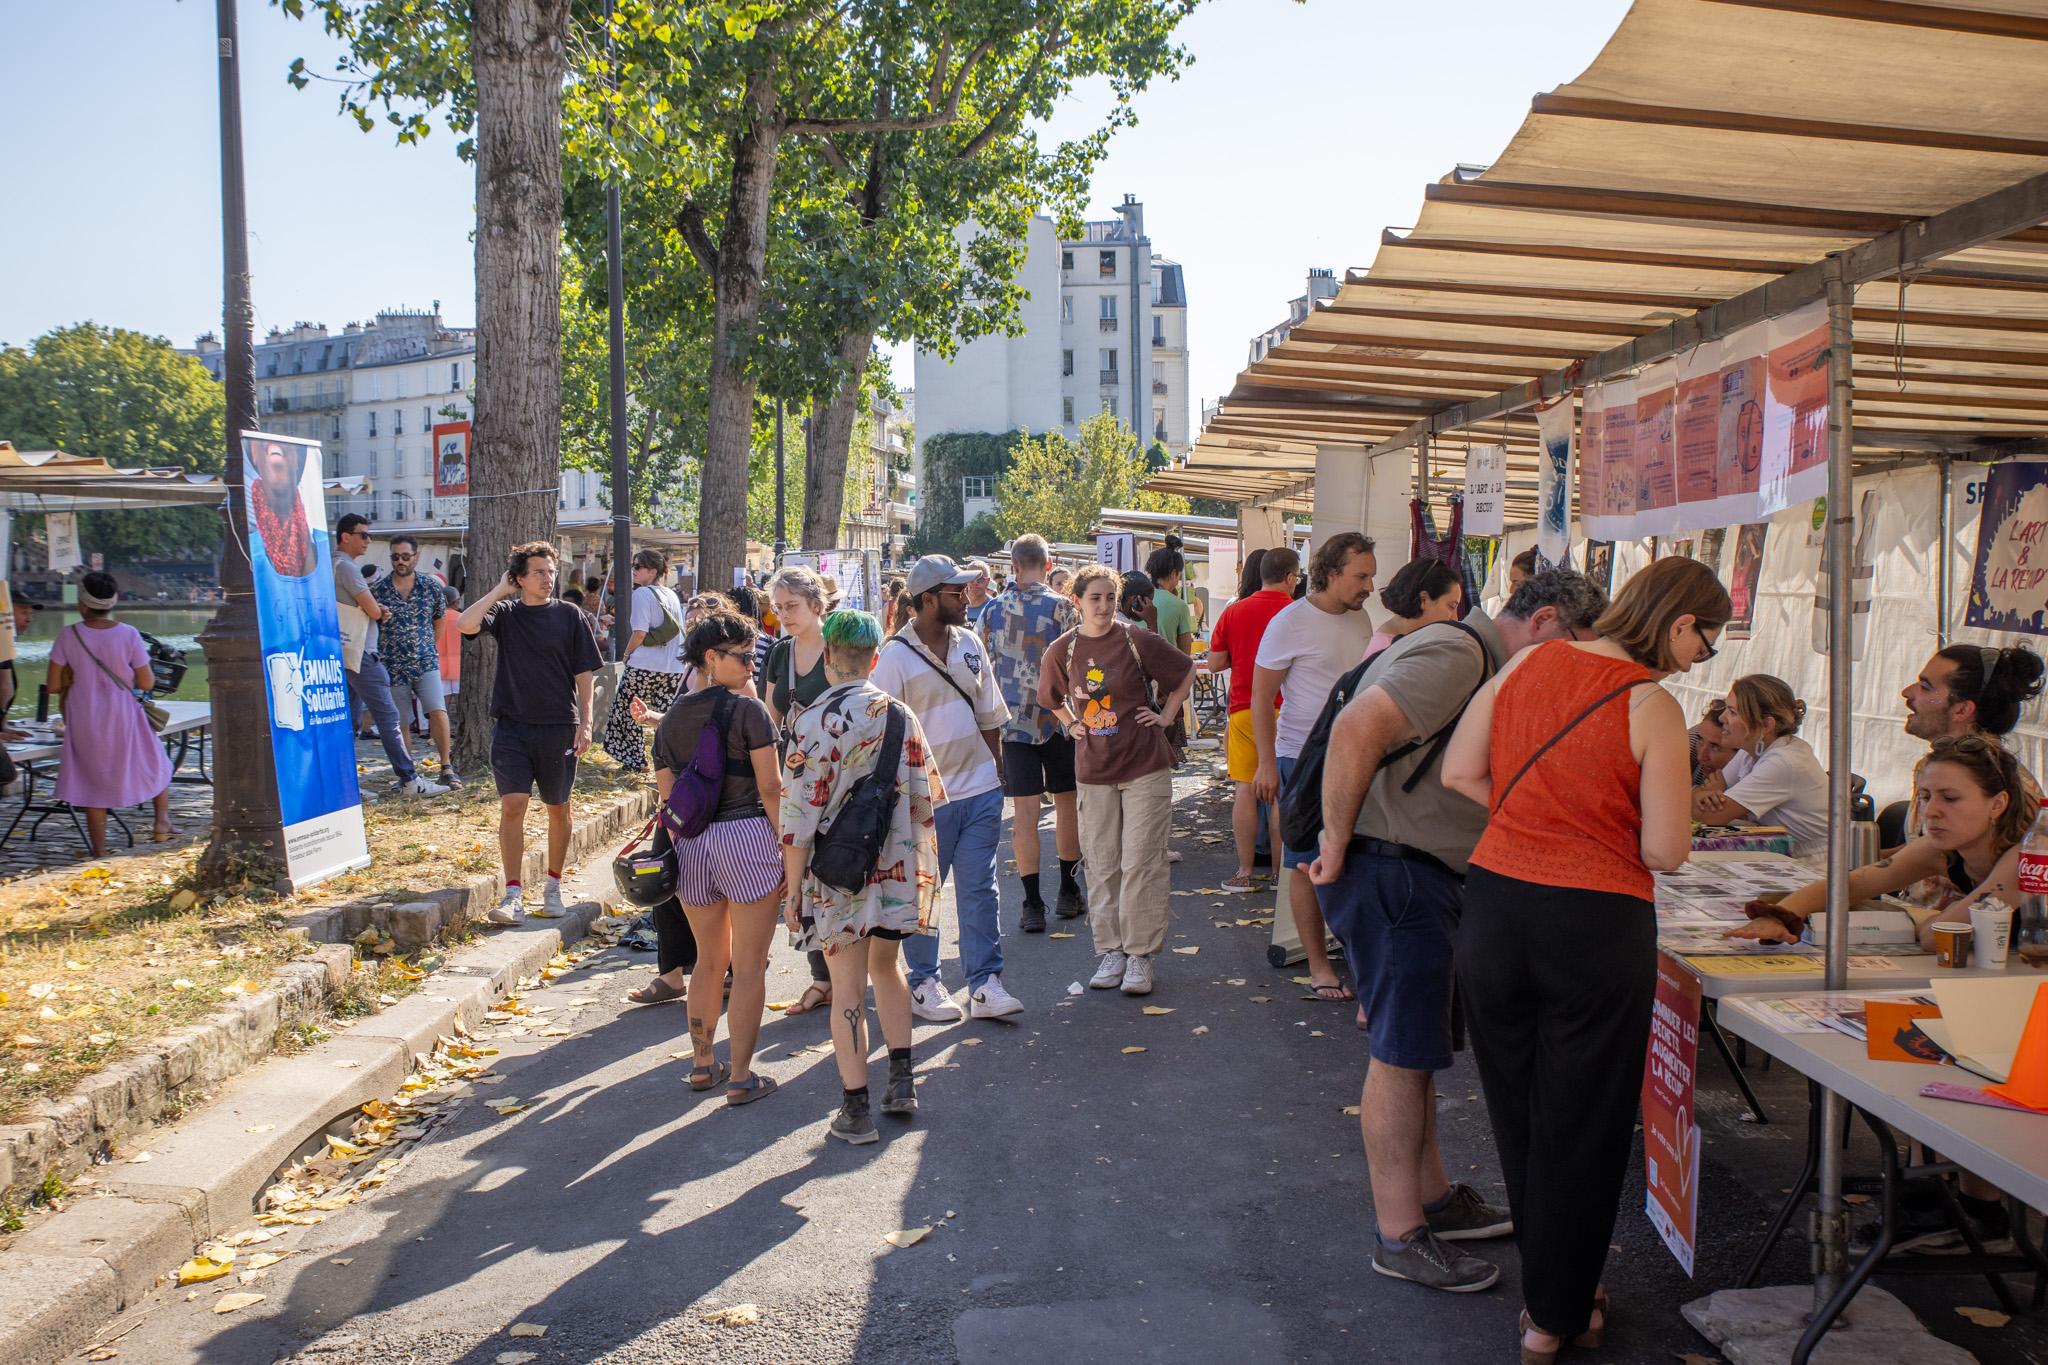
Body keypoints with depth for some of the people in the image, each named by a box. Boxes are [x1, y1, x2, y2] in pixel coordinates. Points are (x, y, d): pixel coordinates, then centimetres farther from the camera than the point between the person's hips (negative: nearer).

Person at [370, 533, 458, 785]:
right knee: (400, 722, 4)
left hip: (426, 663, 0)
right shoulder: (378, 590, 1)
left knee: (437, 711, -17)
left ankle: (446, 767, -8)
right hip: (393, 667, 0)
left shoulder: (432, 587, 4)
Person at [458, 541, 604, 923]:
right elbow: (464, 624, -16)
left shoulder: (568, 615, 2)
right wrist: (499, 591, -7)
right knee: (512, 805, -8)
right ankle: (513, 894, -3)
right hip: (512, 724, 0)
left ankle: (553, 885, 25)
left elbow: (583, 674, 3)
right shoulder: (505, 613, 4)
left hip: (558, 727, 0)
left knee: (558, 809, 9)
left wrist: (585, 724, -3)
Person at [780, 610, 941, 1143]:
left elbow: (800, 819, -14)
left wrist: (793, 890, -6)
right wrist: (921, 869, 16)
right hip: (895, 867, 4)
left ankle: (856, 1111, 13)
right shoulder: (900, 715, -1)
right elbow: (922, 802, 3)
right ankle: (902, 1081, 26)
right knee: (886, 967, 24)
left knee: (848, 991, 5)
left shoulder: (812, 724, -15)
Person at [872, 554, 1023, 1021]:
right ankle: (923, 984, 20)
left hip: (980, 789, 5)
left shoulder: (969, 643, 8)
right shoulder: (896, 657, -9)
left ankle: (984, 983, 9)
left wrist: (997, 771, 15)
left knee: (978, 888, 4)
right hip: (926, 797, -4)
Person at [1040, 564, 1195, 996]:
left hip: (1145, 767, -3)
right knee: (1100, 865, 7)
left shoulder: (1138, 641, -6)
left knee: (1141, 863, -3)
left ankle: (1141, 955, 7)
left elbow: (1186, 671, 9)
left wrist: (1166, 715, 2)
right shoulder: (1061, 650, 2)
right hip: (1093, 770, 3)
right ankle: (1111, 951, 19)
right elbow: (1052, 697, 22)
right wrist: (1071, 724, 9)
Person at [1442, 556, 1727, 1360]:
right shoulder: (1653, 706, -12)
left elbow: (1458, 772, 6)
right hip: (1596, 925, -5)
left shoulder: (1527, 664, 3)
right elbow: (1665, 852, -12)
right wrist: (1611, 822, 8)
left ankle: (1547, 1283, 38)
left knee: (1515, 1110, 20)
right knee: (1580, 1124, 12)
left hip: (1494, 906, 5)